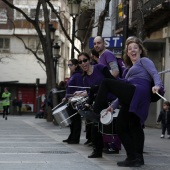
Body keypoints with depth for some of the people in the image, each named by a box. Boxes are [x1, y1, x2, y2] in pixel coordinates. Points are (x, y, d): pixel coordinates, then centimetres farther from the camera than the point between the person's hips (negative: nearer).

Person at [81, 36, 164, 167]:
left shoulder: (144, 61, 13)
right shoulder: (130, 68, 35)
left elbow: (155, 74, -5)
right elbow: (125, 89, 32)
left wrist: (157, 85, -26)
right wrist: (113, 105, 26)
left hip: (138, 92, -9)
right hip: (132, 99, 9)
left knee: (106, 82, -13)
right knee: (121, 127, 7)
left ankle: (96, 111, -6)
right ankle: (134, 157, 5)